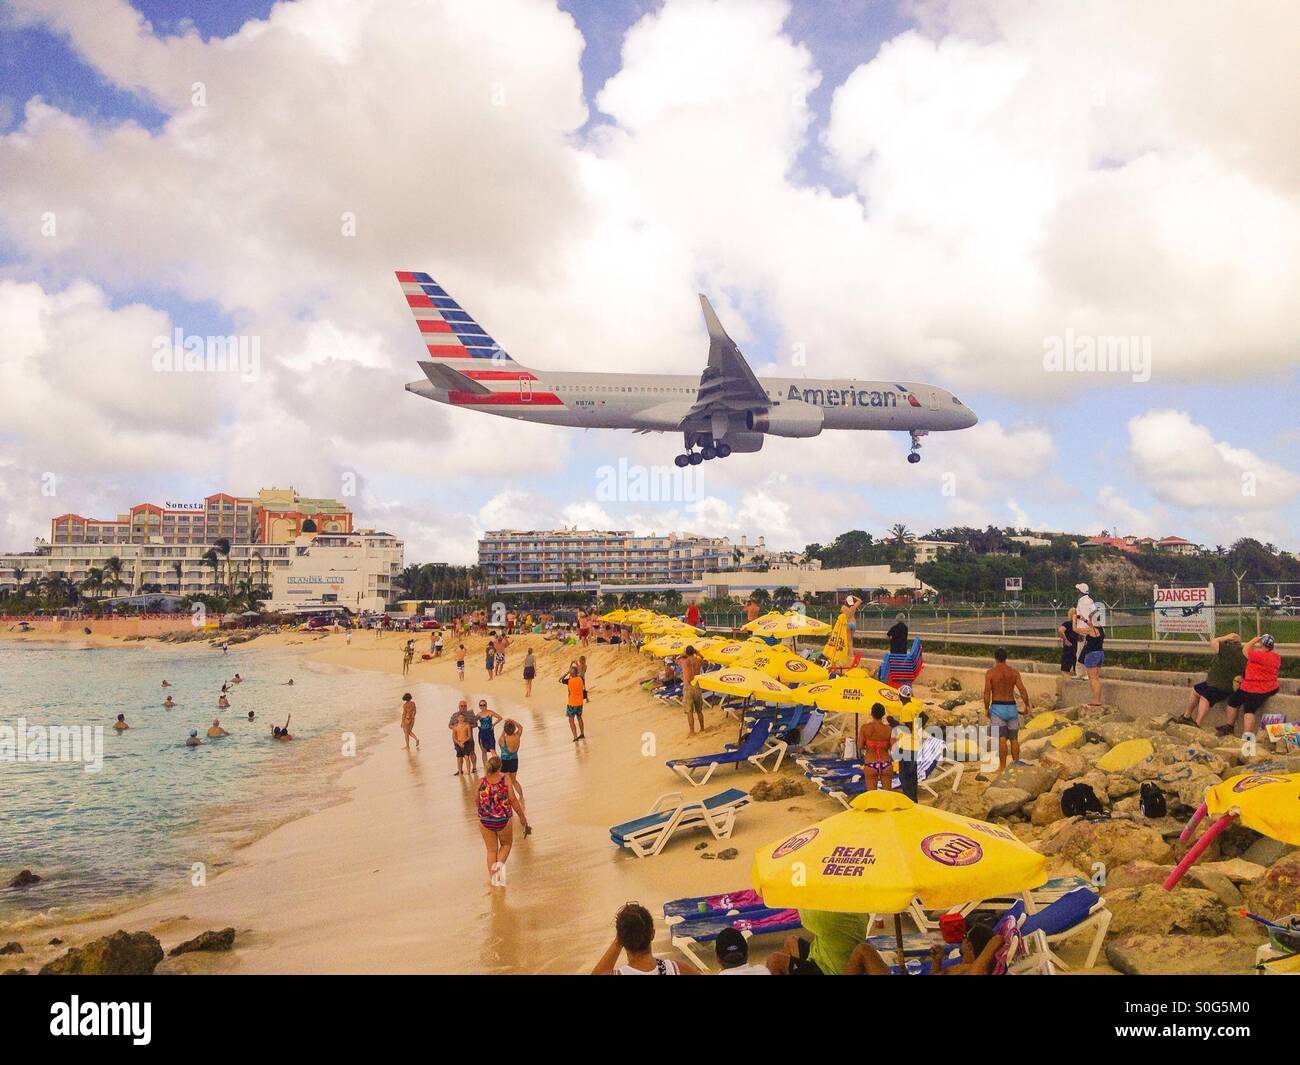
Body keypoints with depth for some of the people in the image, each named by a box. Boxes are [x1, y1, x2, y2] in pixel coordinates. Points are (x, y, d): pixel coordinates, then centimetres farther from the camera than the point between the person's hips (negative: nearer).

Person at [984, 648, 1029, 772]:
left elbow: (987, 693, -11)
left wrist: (986, 708, 0)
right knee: (1014, 739, 13)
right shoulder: (1014, 672, 1)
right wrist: (1027, 705, 7)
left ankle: (1002, 766, -10)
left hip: (997, 707, -3)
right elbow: (1022, 690, -5)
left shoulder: (990, 673, -6)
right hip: (1011, 707, 3)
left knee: (1001, 739, -7)